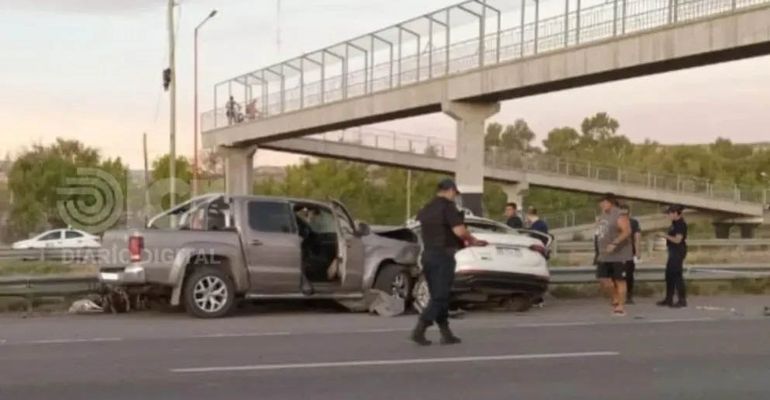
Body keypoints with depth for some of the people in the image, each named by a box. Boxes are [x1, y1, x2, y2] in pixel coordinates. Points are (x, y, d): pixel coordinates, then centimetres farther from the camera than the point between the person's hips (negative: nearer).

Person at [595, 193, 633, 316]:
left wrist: (614, 243, -32)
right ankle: (616, 299, 22)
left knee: (619, 280, -2)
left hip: (619, 255, -8)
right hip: (605, 255, 8)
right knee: (603, 278, 4)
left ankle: (620, 307, 3)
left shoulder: (620, 216, -13)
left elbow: (627, 231, -24)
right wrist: (600, 252, 22)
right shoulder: (603, 216, 15)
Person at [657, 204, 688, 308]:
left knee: (677, 275, -7)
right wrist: (664, 235, 10)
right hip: (673, 252, 10)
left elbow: (677, 240, -20)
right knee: (669, 275, 13)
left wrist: (665, 235, -13)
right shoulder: (675, 223, 14)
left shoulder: (681, 224, -15)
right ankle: (669, 299, 19)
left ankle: (682, 300, -1)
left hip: (678, 252, -10)